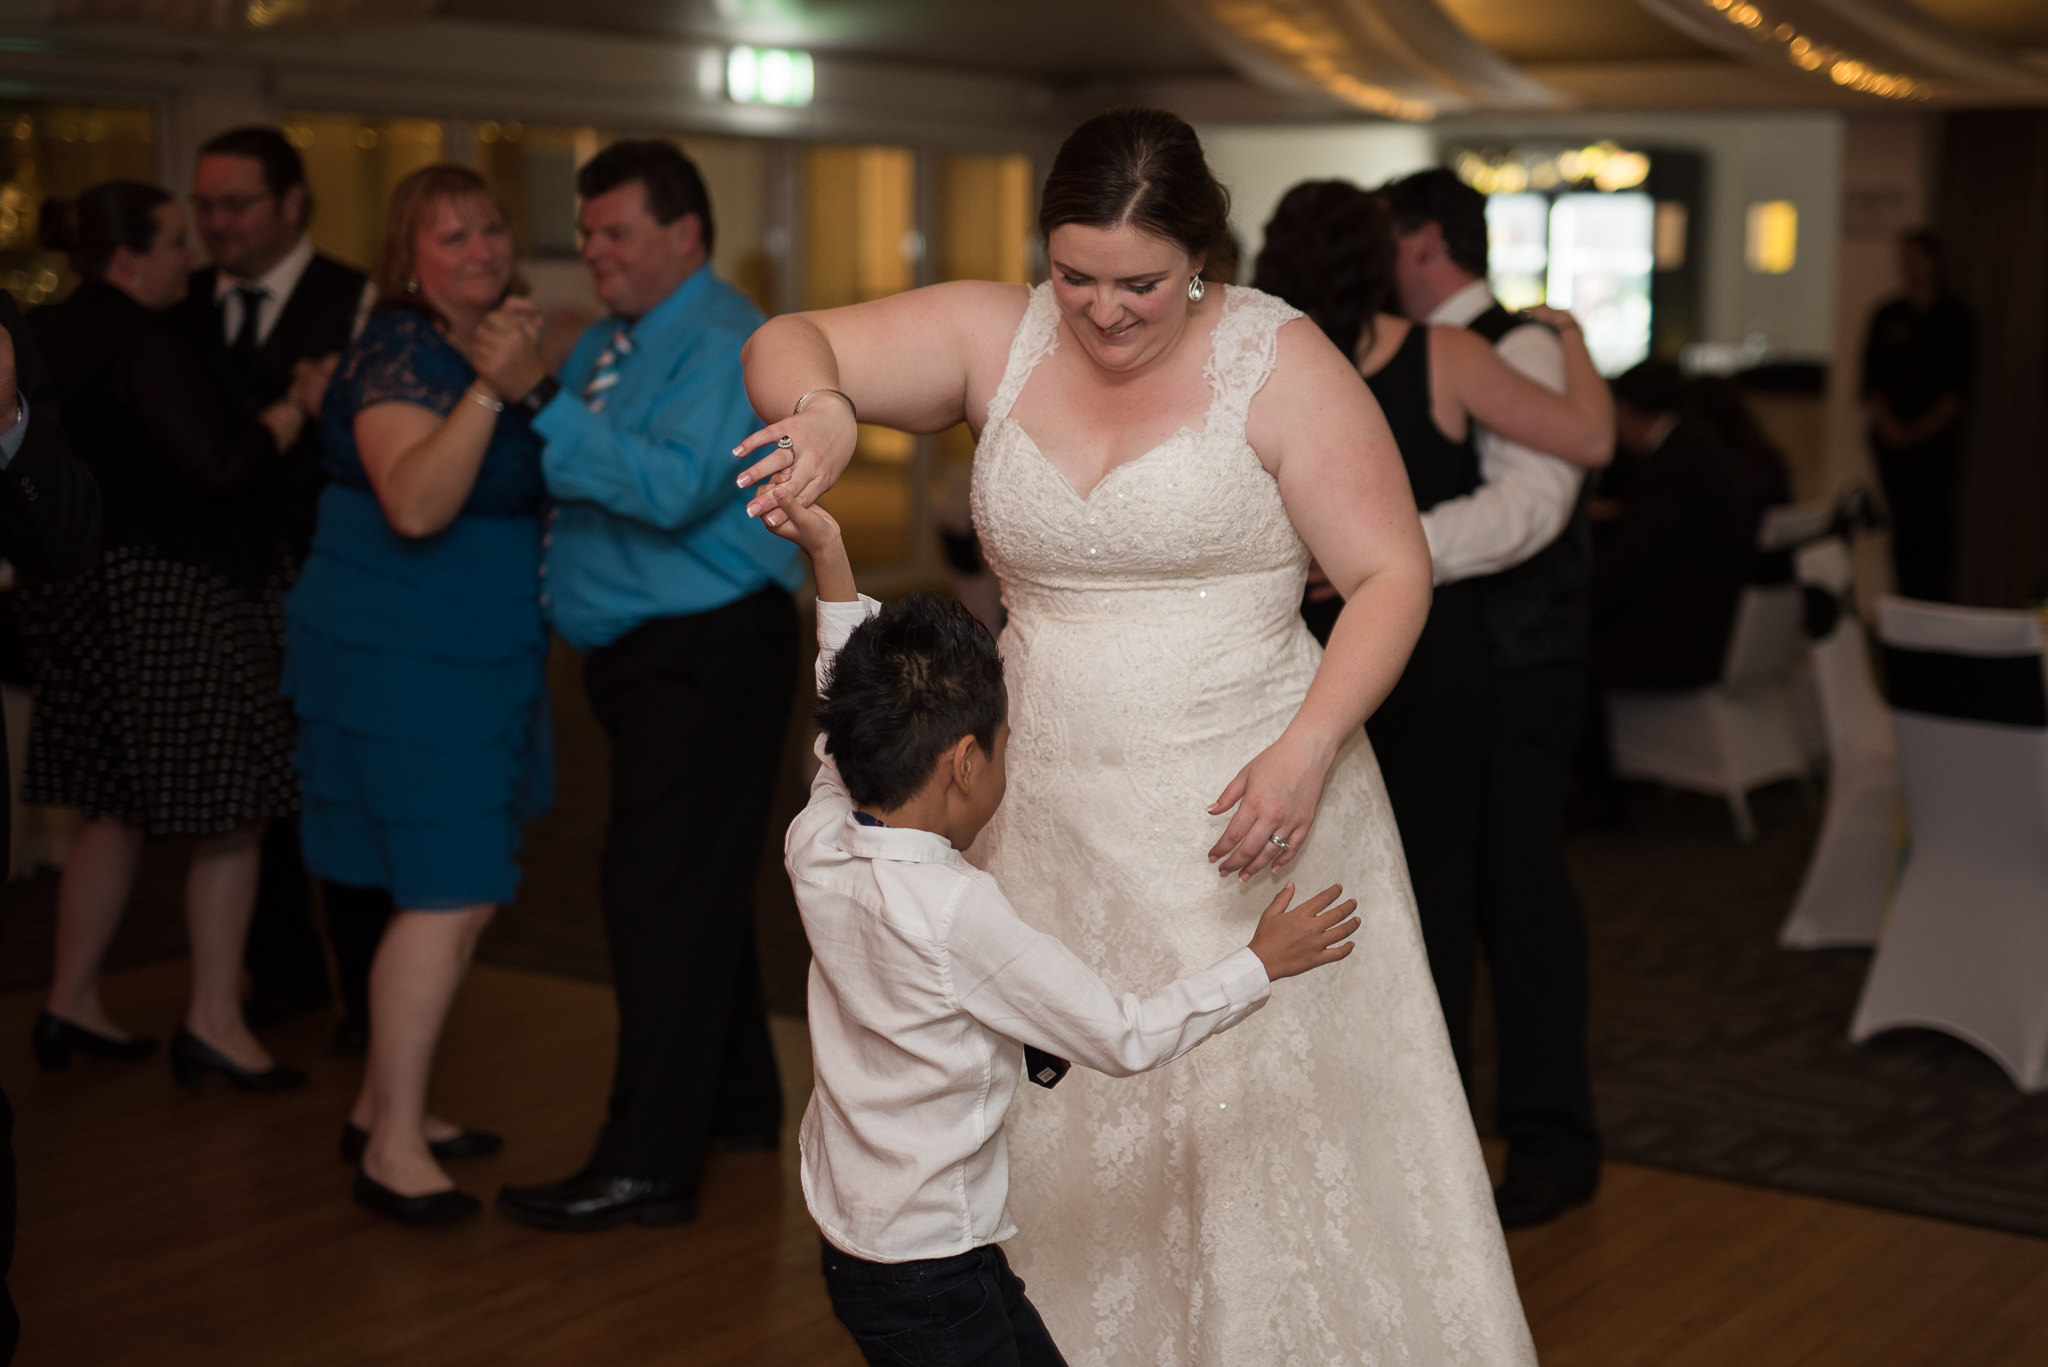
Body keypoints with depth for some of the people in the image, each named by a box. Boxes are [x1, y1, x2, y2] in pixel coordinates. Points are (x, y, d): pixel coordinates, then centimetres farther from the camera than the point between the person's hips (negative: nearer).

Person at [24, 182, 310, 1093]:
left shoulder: (49, 336, 11)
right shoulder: (138, 342, -17)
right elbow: (224, 461, -21)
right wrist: (299, 405, -7)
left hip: (93, 597, 10)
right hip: (172, 597, -10)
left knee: (118, 808, 17)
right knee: (230, 813, -2)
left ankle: (70, 1004, 24)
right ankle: (213, 1021, 2)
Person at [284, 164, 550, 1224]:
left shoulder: (476, 343, 13)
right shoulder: (401, 350, -16)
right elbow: (415, 502, -31)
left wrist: (536, 380, 15)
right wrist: (491, 385, -34)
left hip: (473, 660, 10)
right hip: (403, 660, -10)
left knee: (459, 895, 14)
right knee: (447, 898, -10)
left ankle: (384, 1105, 27)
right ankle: (392, 1149, -1)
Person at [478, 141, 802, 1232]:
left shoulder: (726, 344, -14)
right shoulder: (608, 342, 15)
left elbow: (675, 486, -28)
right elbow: (561, 481, 17)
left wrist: (540, 399, -29)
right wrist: (506, 390, 1)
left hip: (709, 659, -10)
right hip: (638, 654, 10)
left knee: (661, 897, -9)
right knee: (692, 887, 18)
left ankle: (647, 1165, -4)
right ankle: (736, 1104, 32)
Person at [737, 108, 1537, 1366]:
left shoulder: (1277, 360, -8)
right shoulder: (999, 338, 2)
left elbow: (1392, 572, -8)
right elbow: (787, 344, 1)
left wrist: (1309, 748, -21)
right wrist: (821, 408, -23)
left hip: (1247, 811, -3)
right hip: (1055, 824, 4)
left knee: (1274, 1133, 2)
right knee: (1076, 1146, 11)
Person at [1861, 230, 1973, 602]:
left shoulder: (1956, 316, 3)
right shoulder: (1887, 316, 11)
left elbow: (1960, 385, -1)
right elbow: (1870, 377, 7)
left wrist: (1924, 427, -9)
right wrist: (1887, 424, -7)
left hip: (1937, 436, -3)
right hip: (1892, 437, 3)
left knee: (1935, 522, -9)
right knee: (1902, 521, 0)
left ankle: (1937, 606, -8)